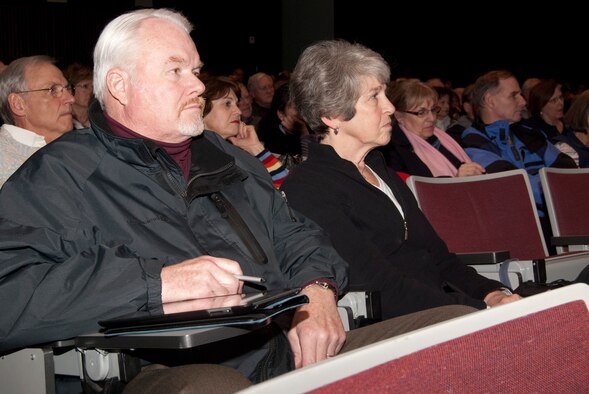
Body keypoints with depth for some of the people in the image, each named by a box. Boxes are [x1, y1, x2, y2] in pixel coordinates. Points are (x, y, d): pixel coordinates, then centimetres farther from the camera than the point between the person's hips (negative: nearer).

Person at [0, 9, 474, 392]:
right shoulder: (60, 174, 3)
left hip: (295, 350, 8)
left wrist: (317, 289, 4)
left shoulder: (223, 158, 27)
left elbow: (294, 235, 29)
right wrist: (158, 282, -19)